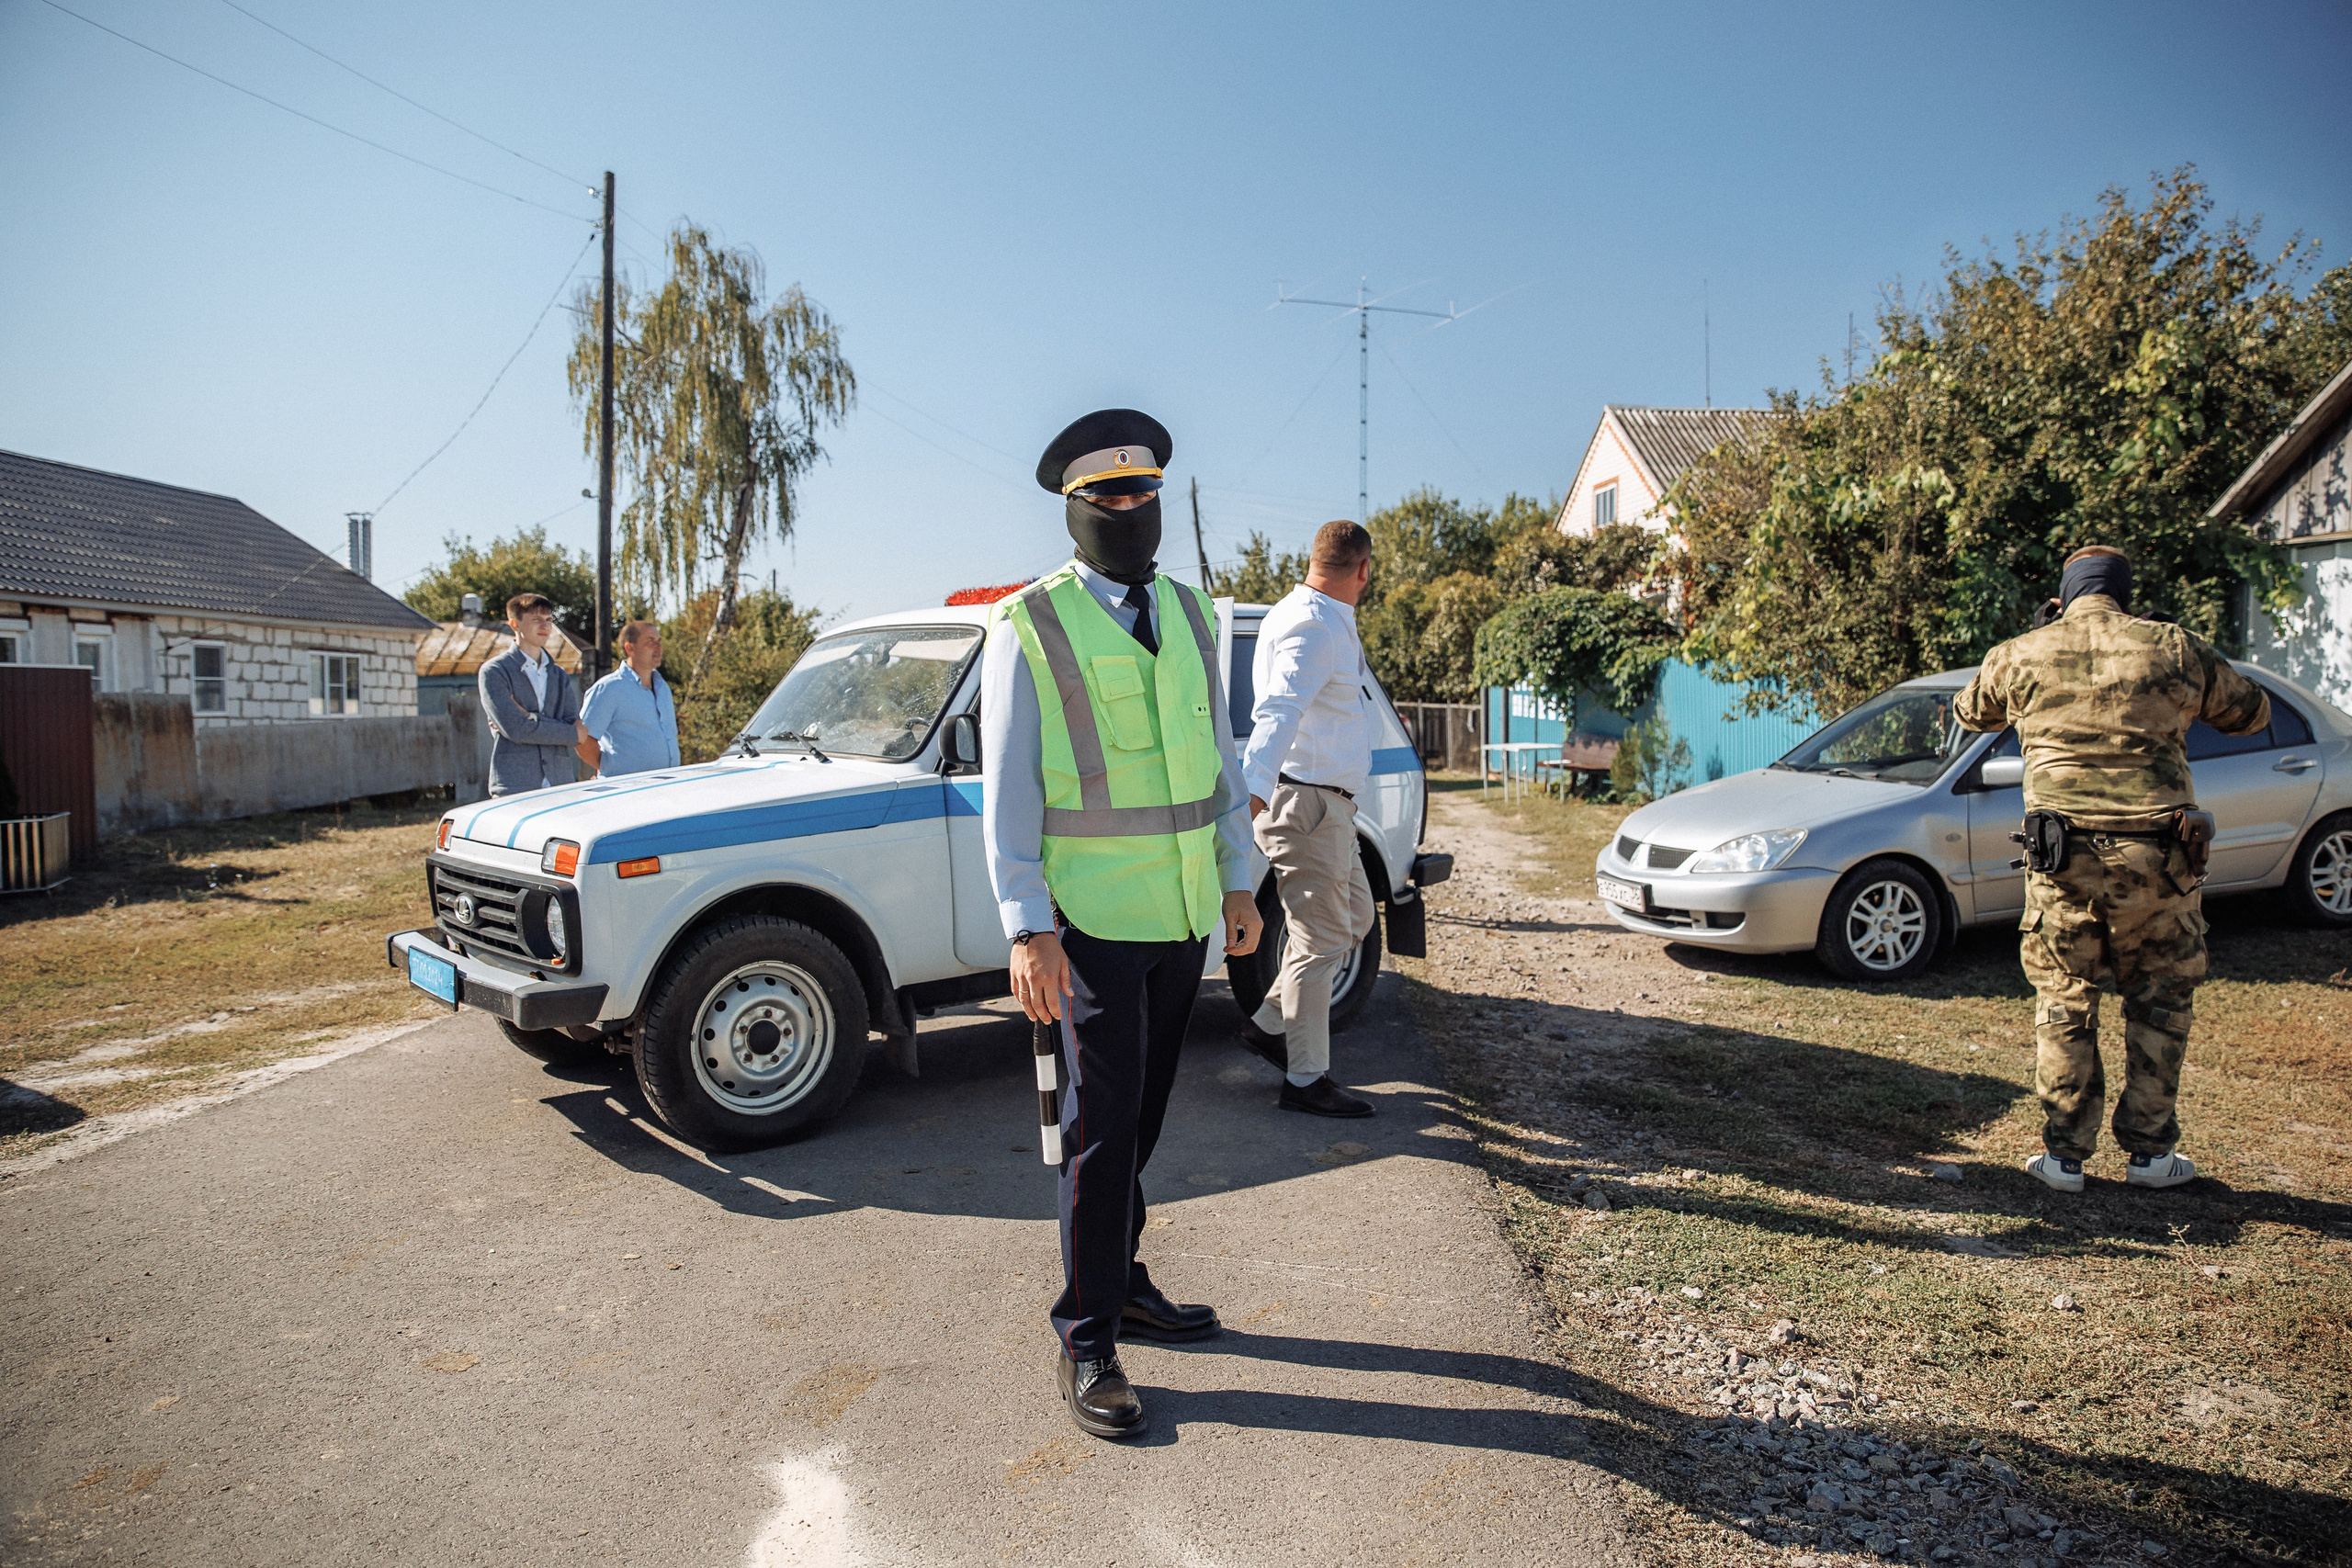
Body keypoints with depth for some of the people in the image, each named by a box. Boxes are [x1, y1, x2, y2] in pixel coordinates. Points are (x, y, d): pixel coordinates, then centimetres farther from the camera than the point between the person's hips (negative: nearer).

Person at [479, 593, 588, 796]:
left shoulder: (559, 675, 19)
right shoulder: (495, 671, 3)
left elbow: (574, 725, 5)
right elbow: (514, 728, -10)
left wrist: (527, 717, -9)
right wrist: (573, 734, -2)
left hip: (560, 785, 4)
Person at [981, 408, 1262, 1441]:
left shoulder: (1190, 614, 12)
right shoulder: (1030, 626, -5)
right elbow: (1007, 786, -8)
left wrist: (1238, 882, 13)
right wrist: (1027, 928, -15)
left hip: (1185, 914, 5)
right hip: (1093, 922, -5)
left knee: (1142, 1114, 15)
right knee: (1103, 1123, -1)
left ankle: (1122, 1281, 32)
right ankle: (1086, 1343, 12)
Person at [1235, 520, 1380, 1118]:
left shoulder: (1327, 622, 14)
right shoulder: (1314, 628, -19)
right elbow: (1278, 710, -36)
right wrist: (1253, 789, -49)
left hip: (1324, 802, 11)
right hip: (1304, 799, -11)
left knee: (1354, 916, 19)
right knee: (1320, 939, -4)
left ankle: (1270, 1022, 23)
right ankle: (1306, 1080, 5)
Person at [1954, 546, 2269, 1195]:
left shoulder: (2019, 656, 3)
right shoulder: (2176, 650, 2)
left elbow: (1969, 714, 22)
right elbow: (2252, 712, 18)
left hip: (2063, 857, 0)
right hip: (2158, 859, 0)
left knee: (2064, 1003, 11)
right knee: (2159, 1001, 15)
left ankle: (2064, 1155, 14)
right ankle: (2150, 1151, 21)